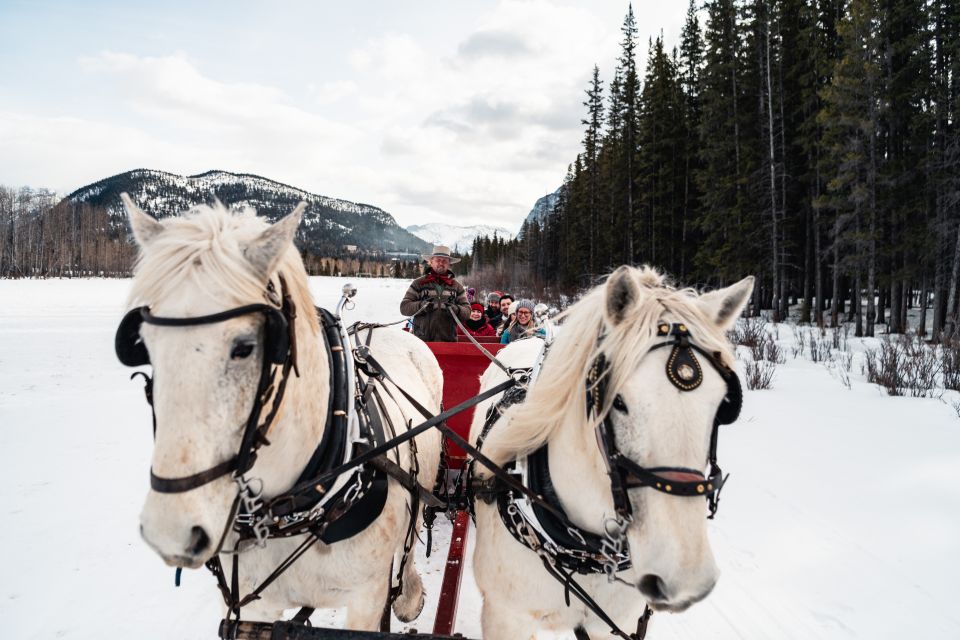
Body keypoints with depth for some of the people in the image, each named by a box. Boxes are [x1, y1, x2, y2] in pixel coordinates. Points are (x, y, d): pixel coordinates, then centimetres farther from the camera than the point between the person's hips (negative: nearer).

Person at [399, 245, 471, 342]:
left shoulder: (457, 286, 15)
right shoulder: (418, 283, 10)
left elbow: (467, 312, 9)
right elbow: (404, 307, 3)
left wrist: (456, 310, -13)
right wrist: (421, 305, -15)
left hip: (448, 341, 2)